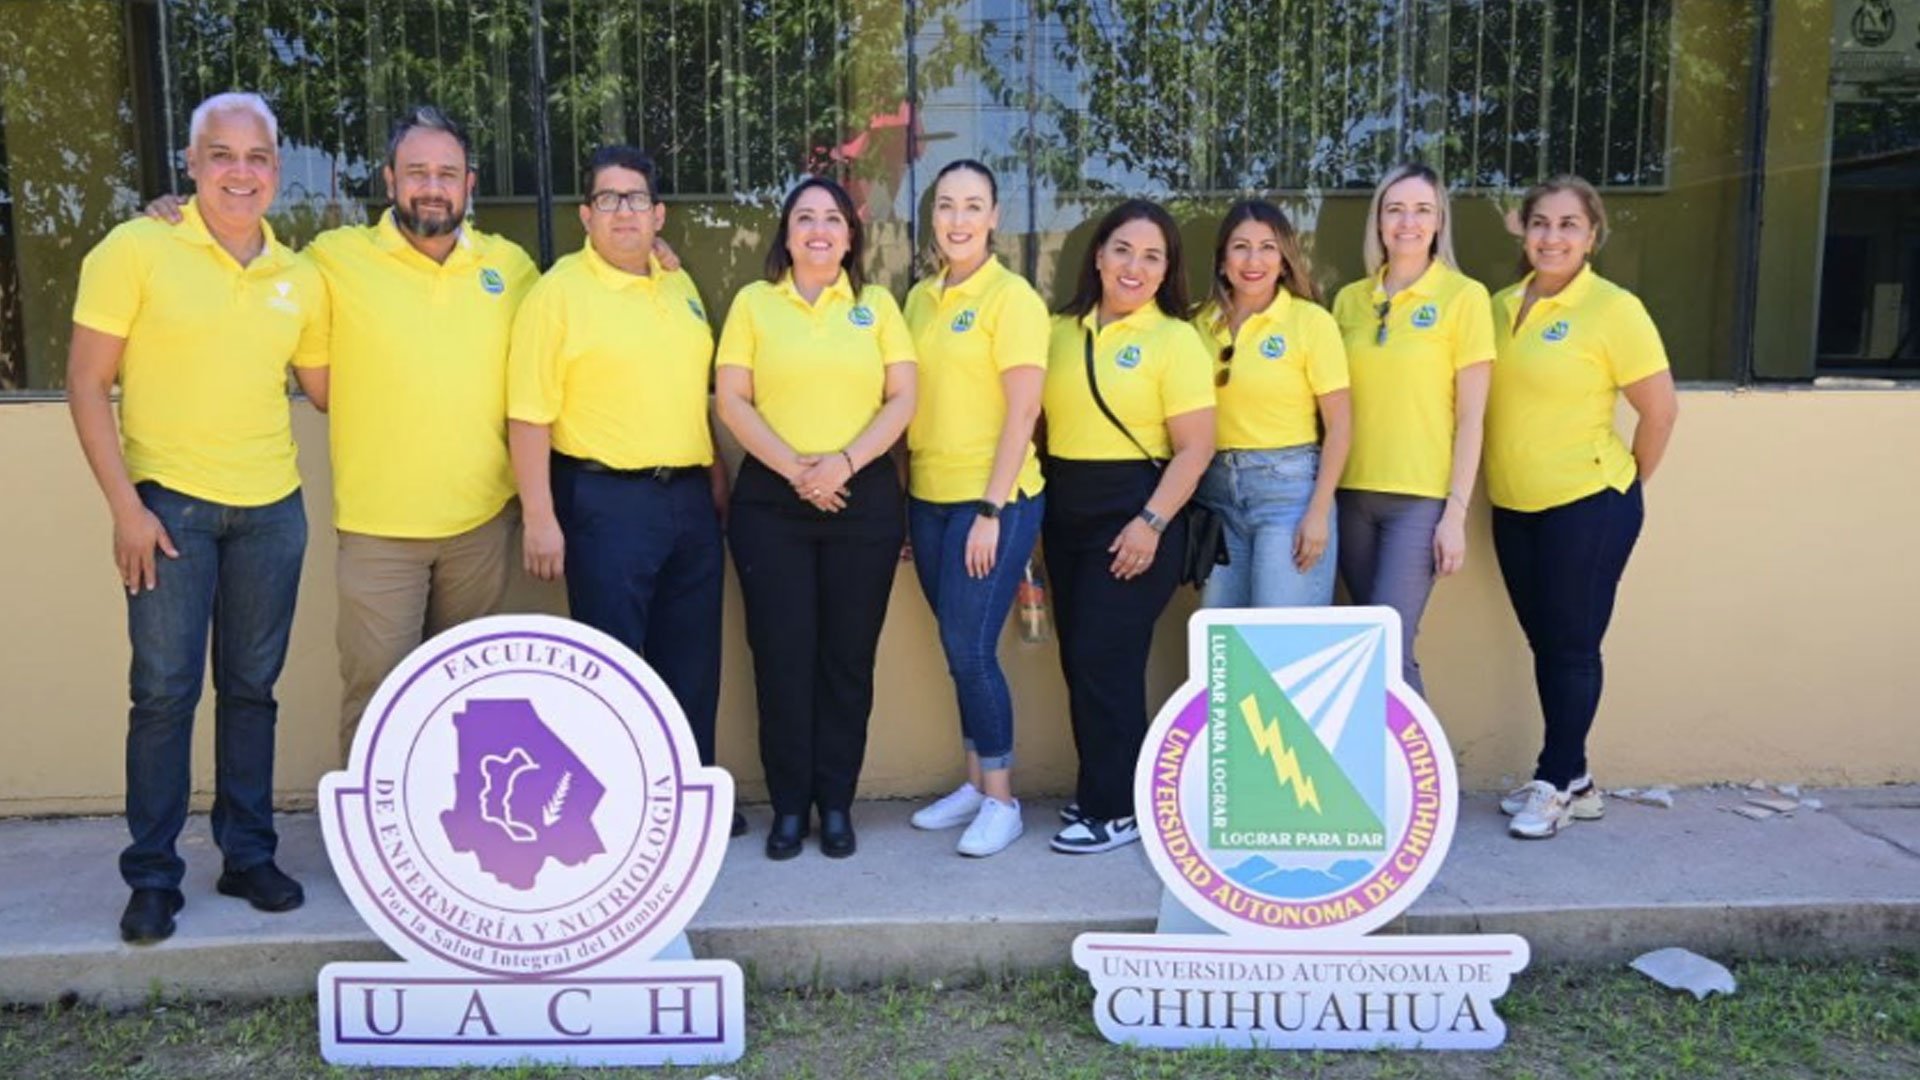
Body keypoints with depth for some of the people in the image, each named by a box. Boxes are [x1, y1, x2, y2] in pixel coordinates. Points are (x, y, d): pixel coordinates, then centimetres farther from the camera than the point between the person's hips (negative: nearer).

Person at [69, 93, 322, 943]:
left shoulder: (299, 280, 6)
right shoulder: (136, 251, -5)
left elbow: (327, 390, 15)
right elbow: (87, 383, -6)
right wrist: (125, 504, -11)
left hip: (271, 508, 4)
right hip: (169, 504, -3)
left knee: (252, 687, 11)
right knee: (164, 690, 0)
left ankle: (249, 854, 24)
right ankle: (152, 876, 14)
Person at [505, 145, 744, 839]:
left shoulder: (680, 287, 13)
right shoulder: (558, 292, -7)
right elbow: (530, 414, -11)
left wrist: (718, 481, 16)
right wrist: (539, 517, -16)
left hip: (691, 499, 6)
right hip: (606, 501, -6)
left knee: (691, 659, 13)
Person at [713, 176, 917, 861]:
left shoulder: (877, 305, 10)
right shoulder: (753, 302, 8)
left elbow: (902, 398, 2)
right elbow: (731, 400, 0)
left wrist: (846, 460, -13)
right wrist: (793, 467, -12)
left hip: (863, 497, 1)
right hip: (771, 499, 0)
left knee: (848, 655, 4)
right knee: (782, 652, 1)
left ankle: (836, 802, 16)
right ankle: (788, 804, 13)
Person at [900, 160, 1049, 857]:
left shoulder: (1012, 298, -7)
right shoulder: (919, 299, 11)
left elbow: (1022, 412, -12)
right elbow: (914, 402, 14)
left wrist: (991, 510, -16)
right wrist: (904, 494, 10)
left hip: (992, 499, -6)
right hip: (928, 498, 6)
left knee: (971, 647, -6)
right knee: (958, 648, 12)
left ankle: (1002, 800, 9)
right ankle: (975, 783, 25)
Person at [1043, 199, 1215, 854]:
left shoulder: (1174, 339, -6)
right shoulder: (1062, 331, 9)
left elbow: (1196, 447, -11)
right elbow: (1046, 421, 12)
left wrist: (1151, 522, -19)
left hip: (1134, 513, -5)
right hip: (1065, 511, 6)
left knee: (1105, 659, -5)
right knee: (1078, 659, 10)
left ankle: (1115, 808, 8)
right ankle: (1101, 791, 24)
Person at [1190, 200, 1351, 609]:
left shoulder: (1311, 321, -4)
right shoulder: (1202, 323, 6)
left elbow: (1339, 426, -5)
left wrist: (1319, 512, -11)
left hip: (1288, 487, -4)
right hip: (1215, 490, 4)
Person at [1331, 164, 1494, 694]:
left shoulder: (1464, 296, -4)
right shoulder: (1349, 300, 9)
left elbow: (1471, 417, -5)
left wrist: (1456, 513, -10)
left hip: (1422, 498, -4)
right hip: (1353, 493, 5)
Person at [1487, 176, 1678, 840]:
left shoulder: (1613, 309, -12)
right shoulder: (1503, 306, 6)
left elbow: (1660, 410, -9)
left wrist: (1626, 482, 1)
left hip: (1586, 506, -6)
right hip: (1513, 506, 6)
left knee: (1571, 646, 3)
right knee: (1543, 643, 13)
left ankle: (1557, 783, 17)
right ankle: (1573, 780, 27)